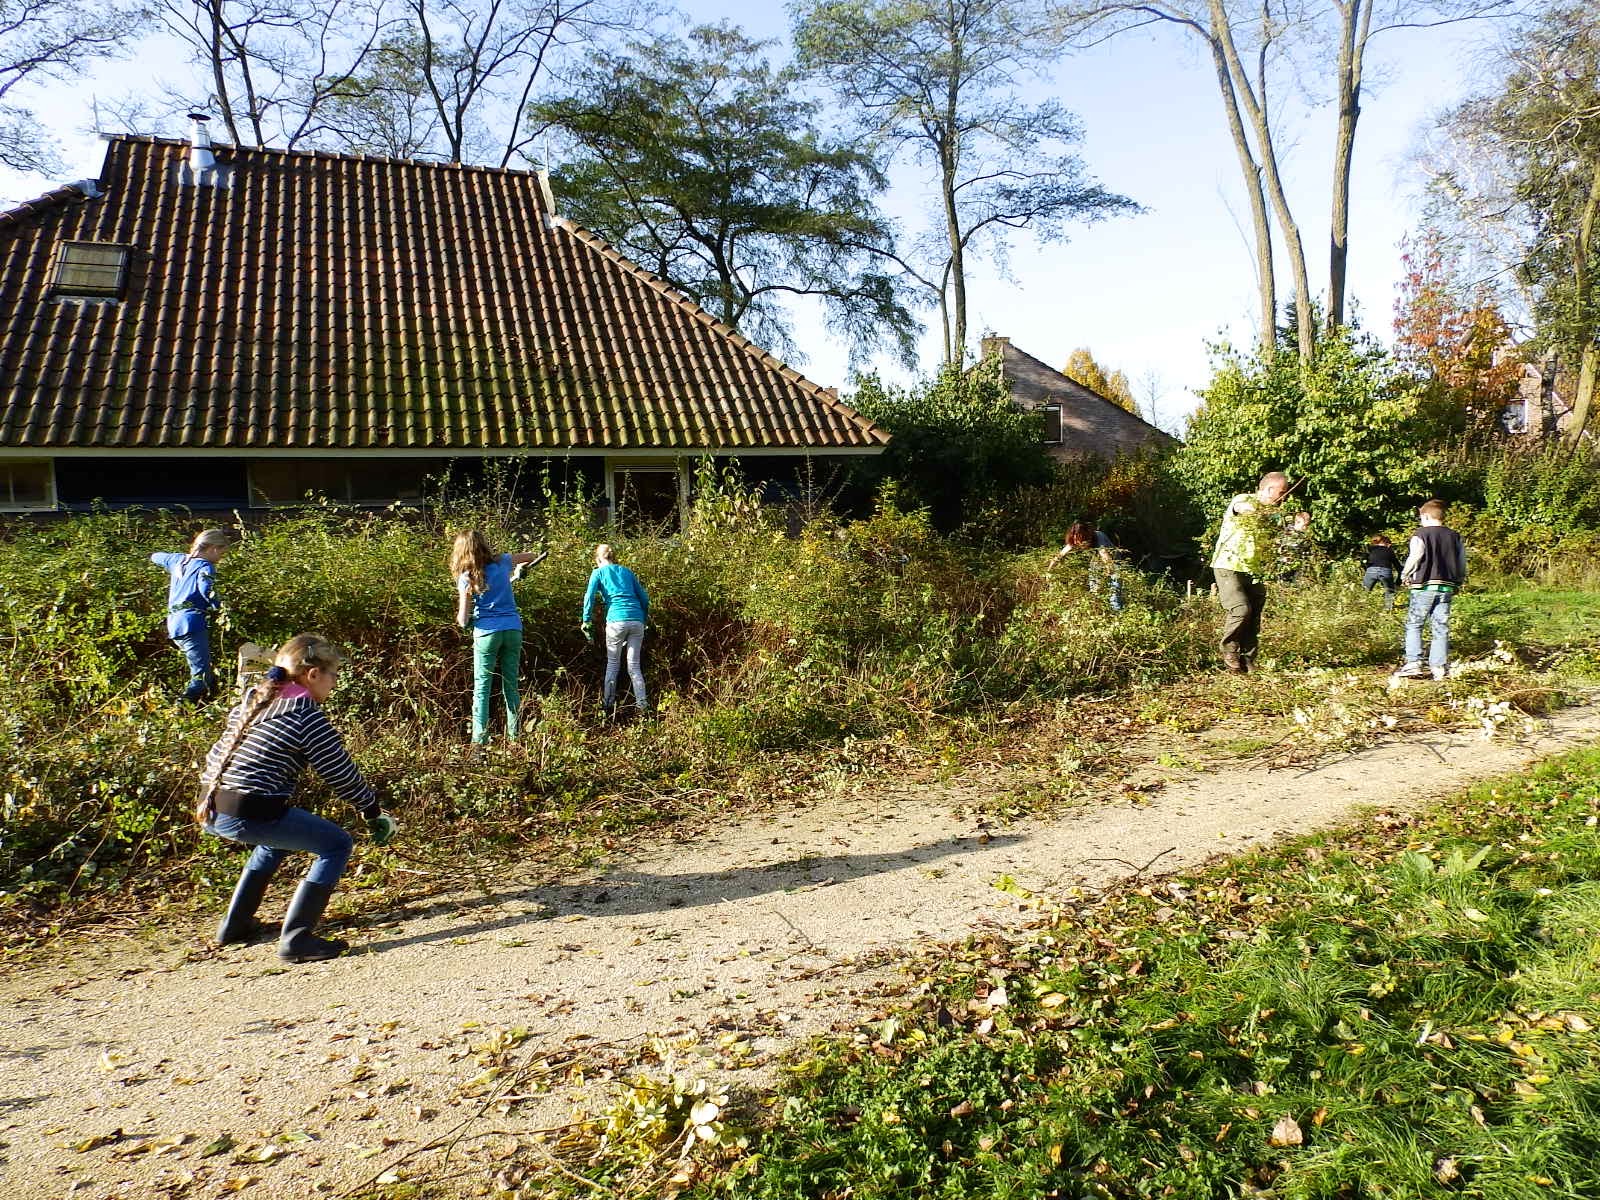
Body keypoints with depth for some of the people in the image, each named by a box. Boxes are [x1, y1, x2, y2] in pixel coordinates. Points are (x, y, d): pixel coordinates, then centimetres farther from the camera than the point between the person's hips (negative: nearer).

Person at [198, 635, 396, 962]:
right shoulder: (307, 716, -8)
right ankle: (296, 939, -5)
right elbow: (341, 774, -3)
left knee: (277, 840, 35)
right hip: (251, 812, -9)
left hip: (210, 810, 9)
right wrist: (372, 810, 11)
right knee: (337, 845, 1)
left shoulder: (251, 701, 15)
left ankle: (235, 924, 38)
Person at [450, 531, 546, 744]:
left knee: (482, 688, 3)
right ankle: (515, 736, 14)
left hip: (487, 633, -3)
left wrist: (461, 620, 17)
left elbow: (463, 620, -5)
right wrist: (517, 570, 35)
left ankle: (479, 740, -3)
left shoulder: (466, 578, -5)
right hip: (513, 630, 3)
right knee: (511, 686, 11)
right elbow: (532, 556, 20)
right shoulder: (501, 562, 3)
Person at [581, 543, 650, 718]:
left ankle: (608, 704, 11)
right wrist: (644, 619, 23)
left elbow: (589, 597, -3)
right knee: (634, 665, 7)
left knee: (612, 664, 11)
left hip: (617, 620, -3)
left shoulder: (598, 572, 11)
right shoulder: (626, 571, 22)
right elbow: (644, 598, 17)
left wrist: (586, 623, 0)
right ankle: (642, 703, -3)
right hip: (637, 621, 3)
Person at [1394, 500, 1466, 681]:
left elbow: (1414, 559, -12)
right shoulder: (1455, 537, 11)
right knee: (1441, 628, 6)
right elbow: (1462, 563, 13)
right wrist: (1458, 583, 25)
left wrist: (1405, 576, 5)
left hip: (1424, 586, -5)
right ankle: (1439, 667, 4)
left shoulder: (1421, 534, -5)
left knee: (1413, 625, 2)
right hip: (1446, 587, 5)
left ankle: (1413, 663, -8)